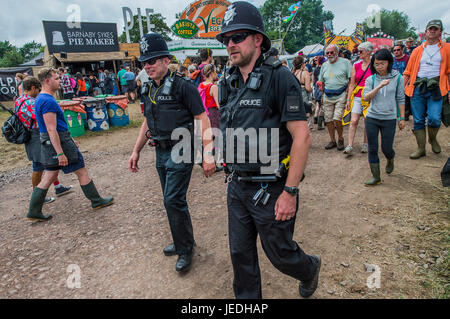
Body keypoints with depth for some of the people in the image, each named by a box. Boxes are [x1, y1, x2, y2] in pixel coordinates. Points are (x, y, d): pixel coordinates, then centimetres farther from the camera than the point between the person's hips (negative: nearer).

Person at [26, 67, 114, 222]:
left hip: (49, 144, 10)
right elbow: (51, 130, -24)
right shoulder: (48, 101, -19)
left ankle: (34, 211, 19)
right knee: (82, 172, 4)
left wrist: (70, 139, 26)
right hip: (58, 143, -10)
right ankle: (96, 201, 18)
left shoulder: (41, 98, 15)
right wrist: (60, 153, -24)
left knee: (49, 177, 14)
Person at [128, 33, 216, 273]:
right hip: (161, 152, 8)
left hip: (180, 152, -8)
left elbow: (203, 120, -15)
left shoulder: (182, 87, -13)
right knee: (171, 200, 15)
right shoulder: (149, 90, 10)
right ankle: (181, 241, 34)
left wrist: (208, 154, -21)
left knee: (174, 200, -9)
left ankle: (186, 249, 10)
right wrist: (136, 151, 17)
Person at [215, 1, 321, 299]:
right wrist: (233, 172, 16)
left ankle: (310, 268, 48)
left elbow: (302, 137, -19)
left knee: (279, 253, 14)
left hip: (271, 189, -6)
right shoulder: (231, 83, 6)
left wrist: (290, 192, -20)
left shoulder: (279, 77, -15)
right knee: (241, 253, 17)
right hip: (238, 186, 6)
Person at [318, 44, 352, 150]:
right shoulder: (324, 65, 14)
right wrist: (320, 84, 6)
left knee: (337, 119, -13)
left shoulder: (345, 62, -1)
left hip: (340, 95, -5)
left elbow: (351, 79, -4)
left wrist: (347, 93, -11)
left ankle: (340, 138, 10)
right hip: (327, 97, 5)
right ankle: (332, 141, 19)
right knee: (328, 120, 5)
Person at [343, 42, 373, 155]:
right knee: (353, 121, -8)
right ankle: (350, 146, -8)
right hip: (357, 97, 2)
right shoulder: (356, 66, 9)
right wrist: (348, 100, 6)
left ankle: (365, 144, 21)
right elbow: (352, 85, 10)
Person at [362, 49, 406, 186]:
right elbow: (366, 98, -10)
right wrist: (379, 86, -22)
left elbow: (400, 99, 4)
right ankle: (376, 176, 14)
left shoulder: (397, 78, 0)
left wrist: (402, 118, 4)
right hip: (372, 118, 1)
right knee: (372, 148, 3)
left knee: (386, 148, 5)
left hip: (389, 119, -1)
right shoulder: (371, 79, 1)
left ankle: (390, 160, 42)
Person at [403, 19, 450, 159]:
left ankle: (433, 139, 15)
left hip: (436, 88, -1)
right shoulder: (418, 50, 14)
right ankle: (421, 149, 13)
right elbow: (408, 72, 11)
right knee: (418, 120, 2)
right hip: (418, 88, 2)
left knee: (434, 118, -15)